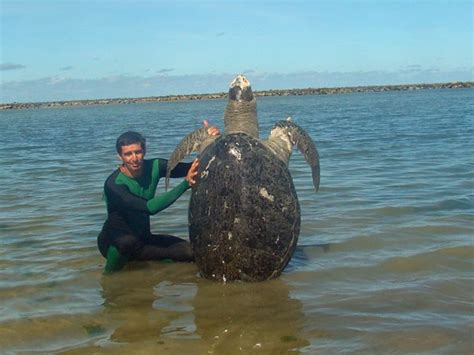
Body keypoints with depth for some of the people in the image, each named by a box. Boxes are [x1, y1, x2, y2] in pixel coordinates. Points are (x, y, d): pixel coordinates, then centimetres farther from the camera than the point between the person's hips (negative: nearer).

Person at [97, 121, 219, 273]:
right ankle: (109, 275, -14)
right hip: (114, 240, -5)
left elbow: (192, 167, -8)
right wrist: (186, 183, -41)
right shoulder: (113, 184, -25)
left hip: (142, 238, 5)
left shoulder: (154, 167, -8)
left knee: (190, 251, -18)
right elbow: (150, 207, -37)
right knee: (128, 242, -42)